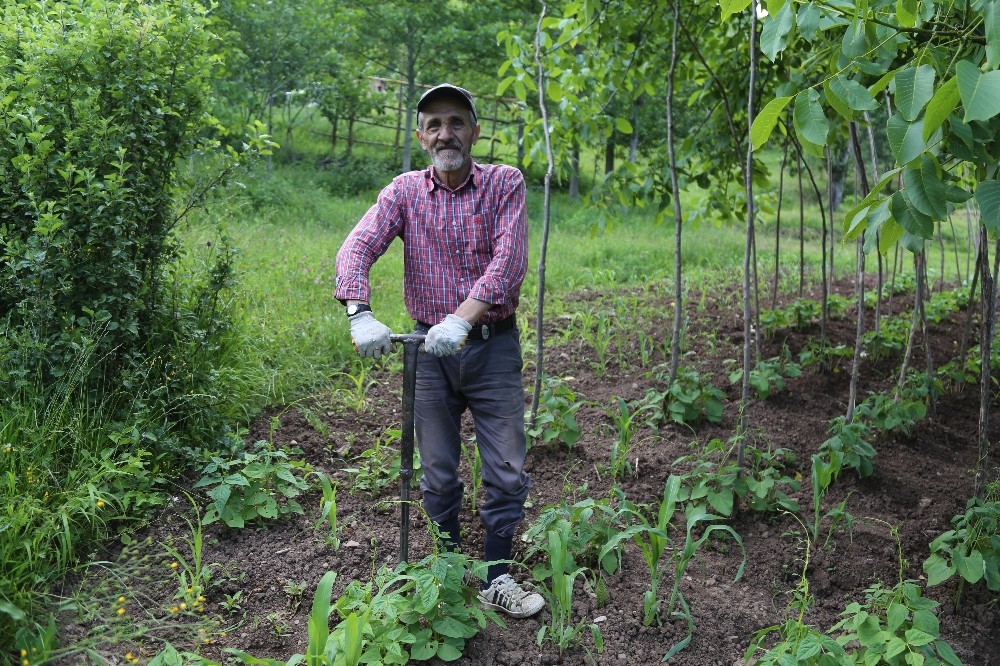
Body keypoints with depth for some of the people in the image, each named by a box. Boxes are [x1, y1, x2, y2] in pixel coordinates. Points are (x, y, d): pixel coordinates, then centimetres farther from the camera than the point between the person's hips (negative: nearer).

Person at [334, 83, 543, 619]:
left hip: (493, 344, -1)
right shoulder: (405, 191, 0)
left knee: (507, 470, 3)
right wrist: (359, 313, -33)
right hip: (430, 348, 1)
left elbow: (510, 261, -18)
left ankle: (495, 579, 19)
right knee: (437, 473, 12)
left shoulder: (505, 183, -4)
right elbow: (357, 247, -14)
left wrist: (463, 317, -32)